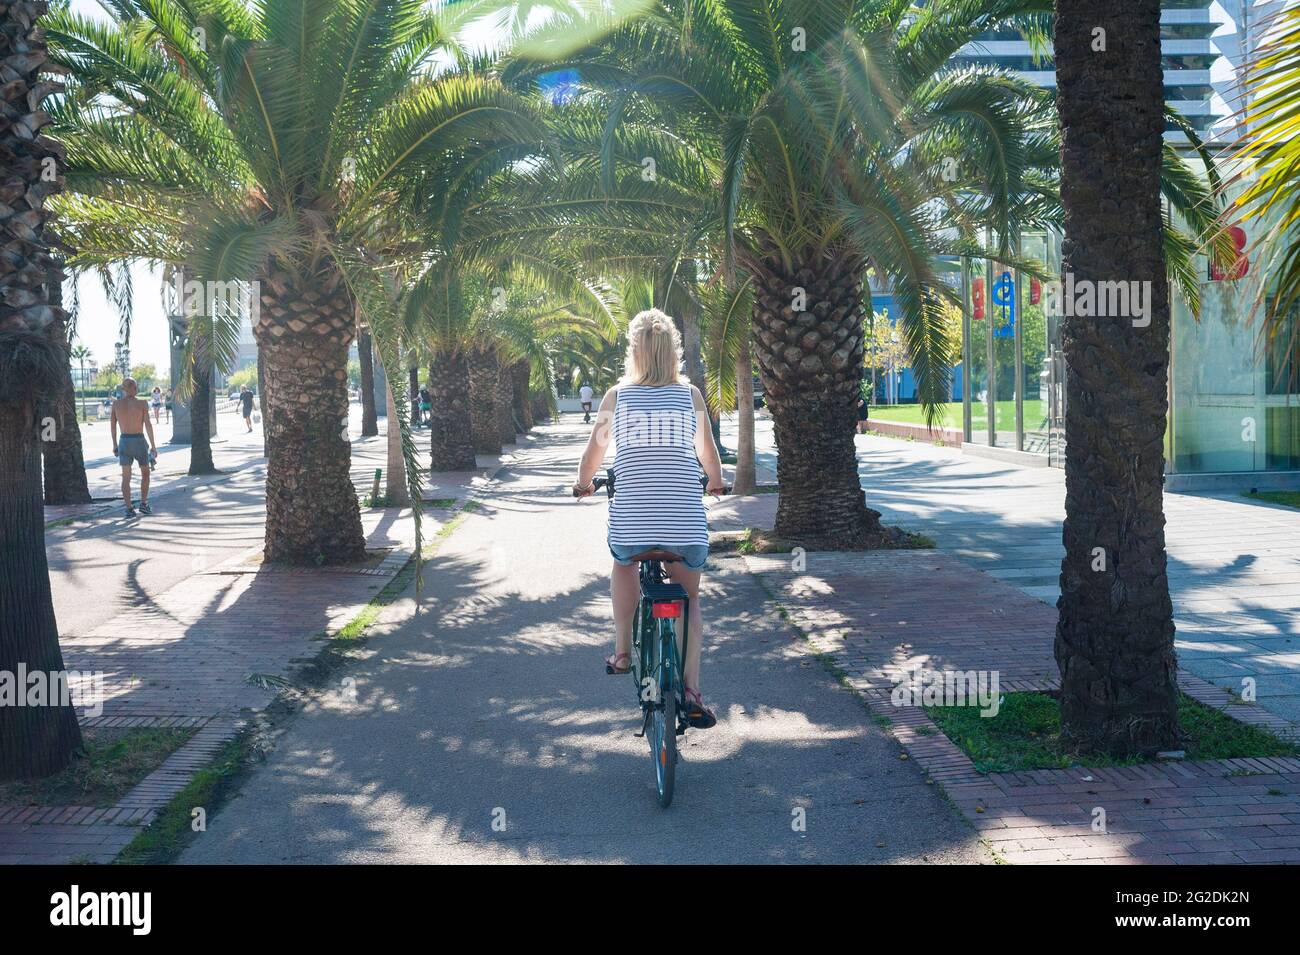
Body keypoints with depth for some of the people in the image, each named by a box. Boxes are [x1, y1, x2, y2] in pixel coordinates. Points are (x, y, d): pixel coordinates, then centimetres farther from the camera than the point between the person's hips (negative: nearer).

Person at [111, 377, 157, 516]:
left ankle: (129, 508, -3)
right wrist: (153, 445, -6)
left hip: (124, 441, 2)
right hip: (139, 440, -2)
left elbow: (112, 424, 5)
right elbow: (148, 425, -10)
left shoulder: (116, 403, 1)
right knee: (145, 473, 17)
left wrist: (115, 444, 15)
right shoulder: (141, 403, -7)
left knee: (126, 477, 4)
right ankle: (143, 503, 10)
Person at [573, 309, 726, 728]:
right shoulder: (690, 395, 7)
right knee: (689, 599, 19)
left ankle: (622, 650, 27)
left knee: (623, 563, 33)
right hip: (686, 523, 0)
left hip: (631, 520, 0)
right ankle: (690, 689, 5)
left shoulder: (617, 396, 5)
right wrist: (715, 484, 39)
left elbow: (594, 450, 17)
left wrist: (583, 484, 37)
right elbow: (708, 454, 18)